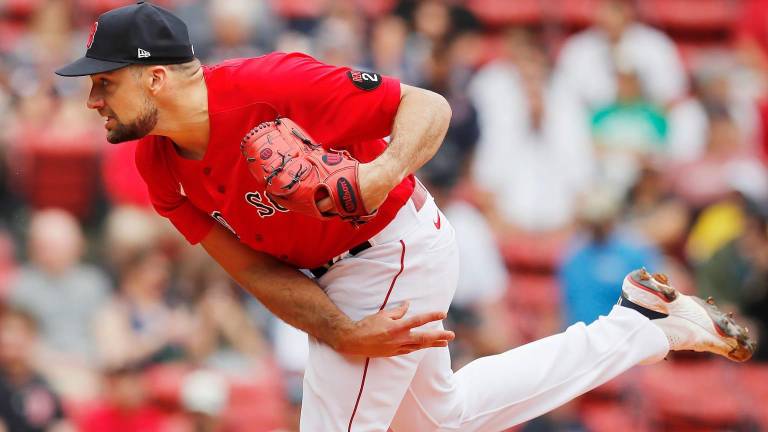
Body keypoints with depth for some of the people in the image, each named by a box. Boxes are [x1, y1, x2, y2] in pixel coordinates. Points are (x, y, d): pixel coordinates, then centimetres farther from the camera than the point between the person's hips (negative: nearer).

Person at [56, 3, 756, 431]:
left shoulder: (271, 88, -31)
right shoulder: (158, 166, -9)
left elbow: (429, 108, -25)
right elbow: (254, 269, -8)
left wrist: (385, 172, -45)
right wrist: (344, 335, -22)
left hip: (395, 252, -9)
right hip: (338, 279, 9)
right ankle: (645, 327, 32)